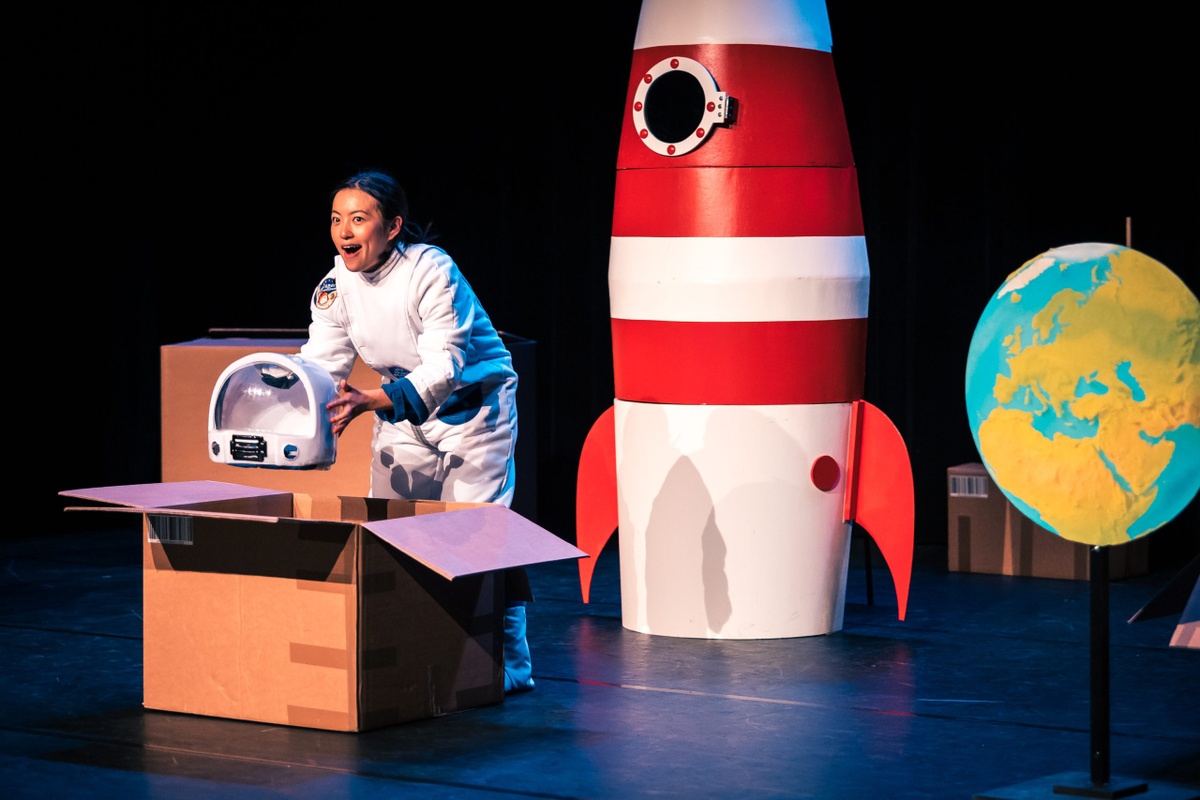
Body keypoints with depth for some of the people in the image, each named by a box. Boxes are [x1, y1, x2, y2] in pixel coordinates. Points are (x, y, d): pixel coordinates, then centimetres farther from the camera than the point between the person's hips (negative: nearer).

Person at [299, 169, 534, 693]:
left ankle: (510, 663, -5)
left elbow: (443, 368, -34)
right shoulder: (337, 285, -9)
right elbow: (318, 365, -11)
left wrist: (368, 401, -49)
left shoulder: (432, 271, -27)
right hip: (401, 414, 6)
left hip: (473, 403, -6)